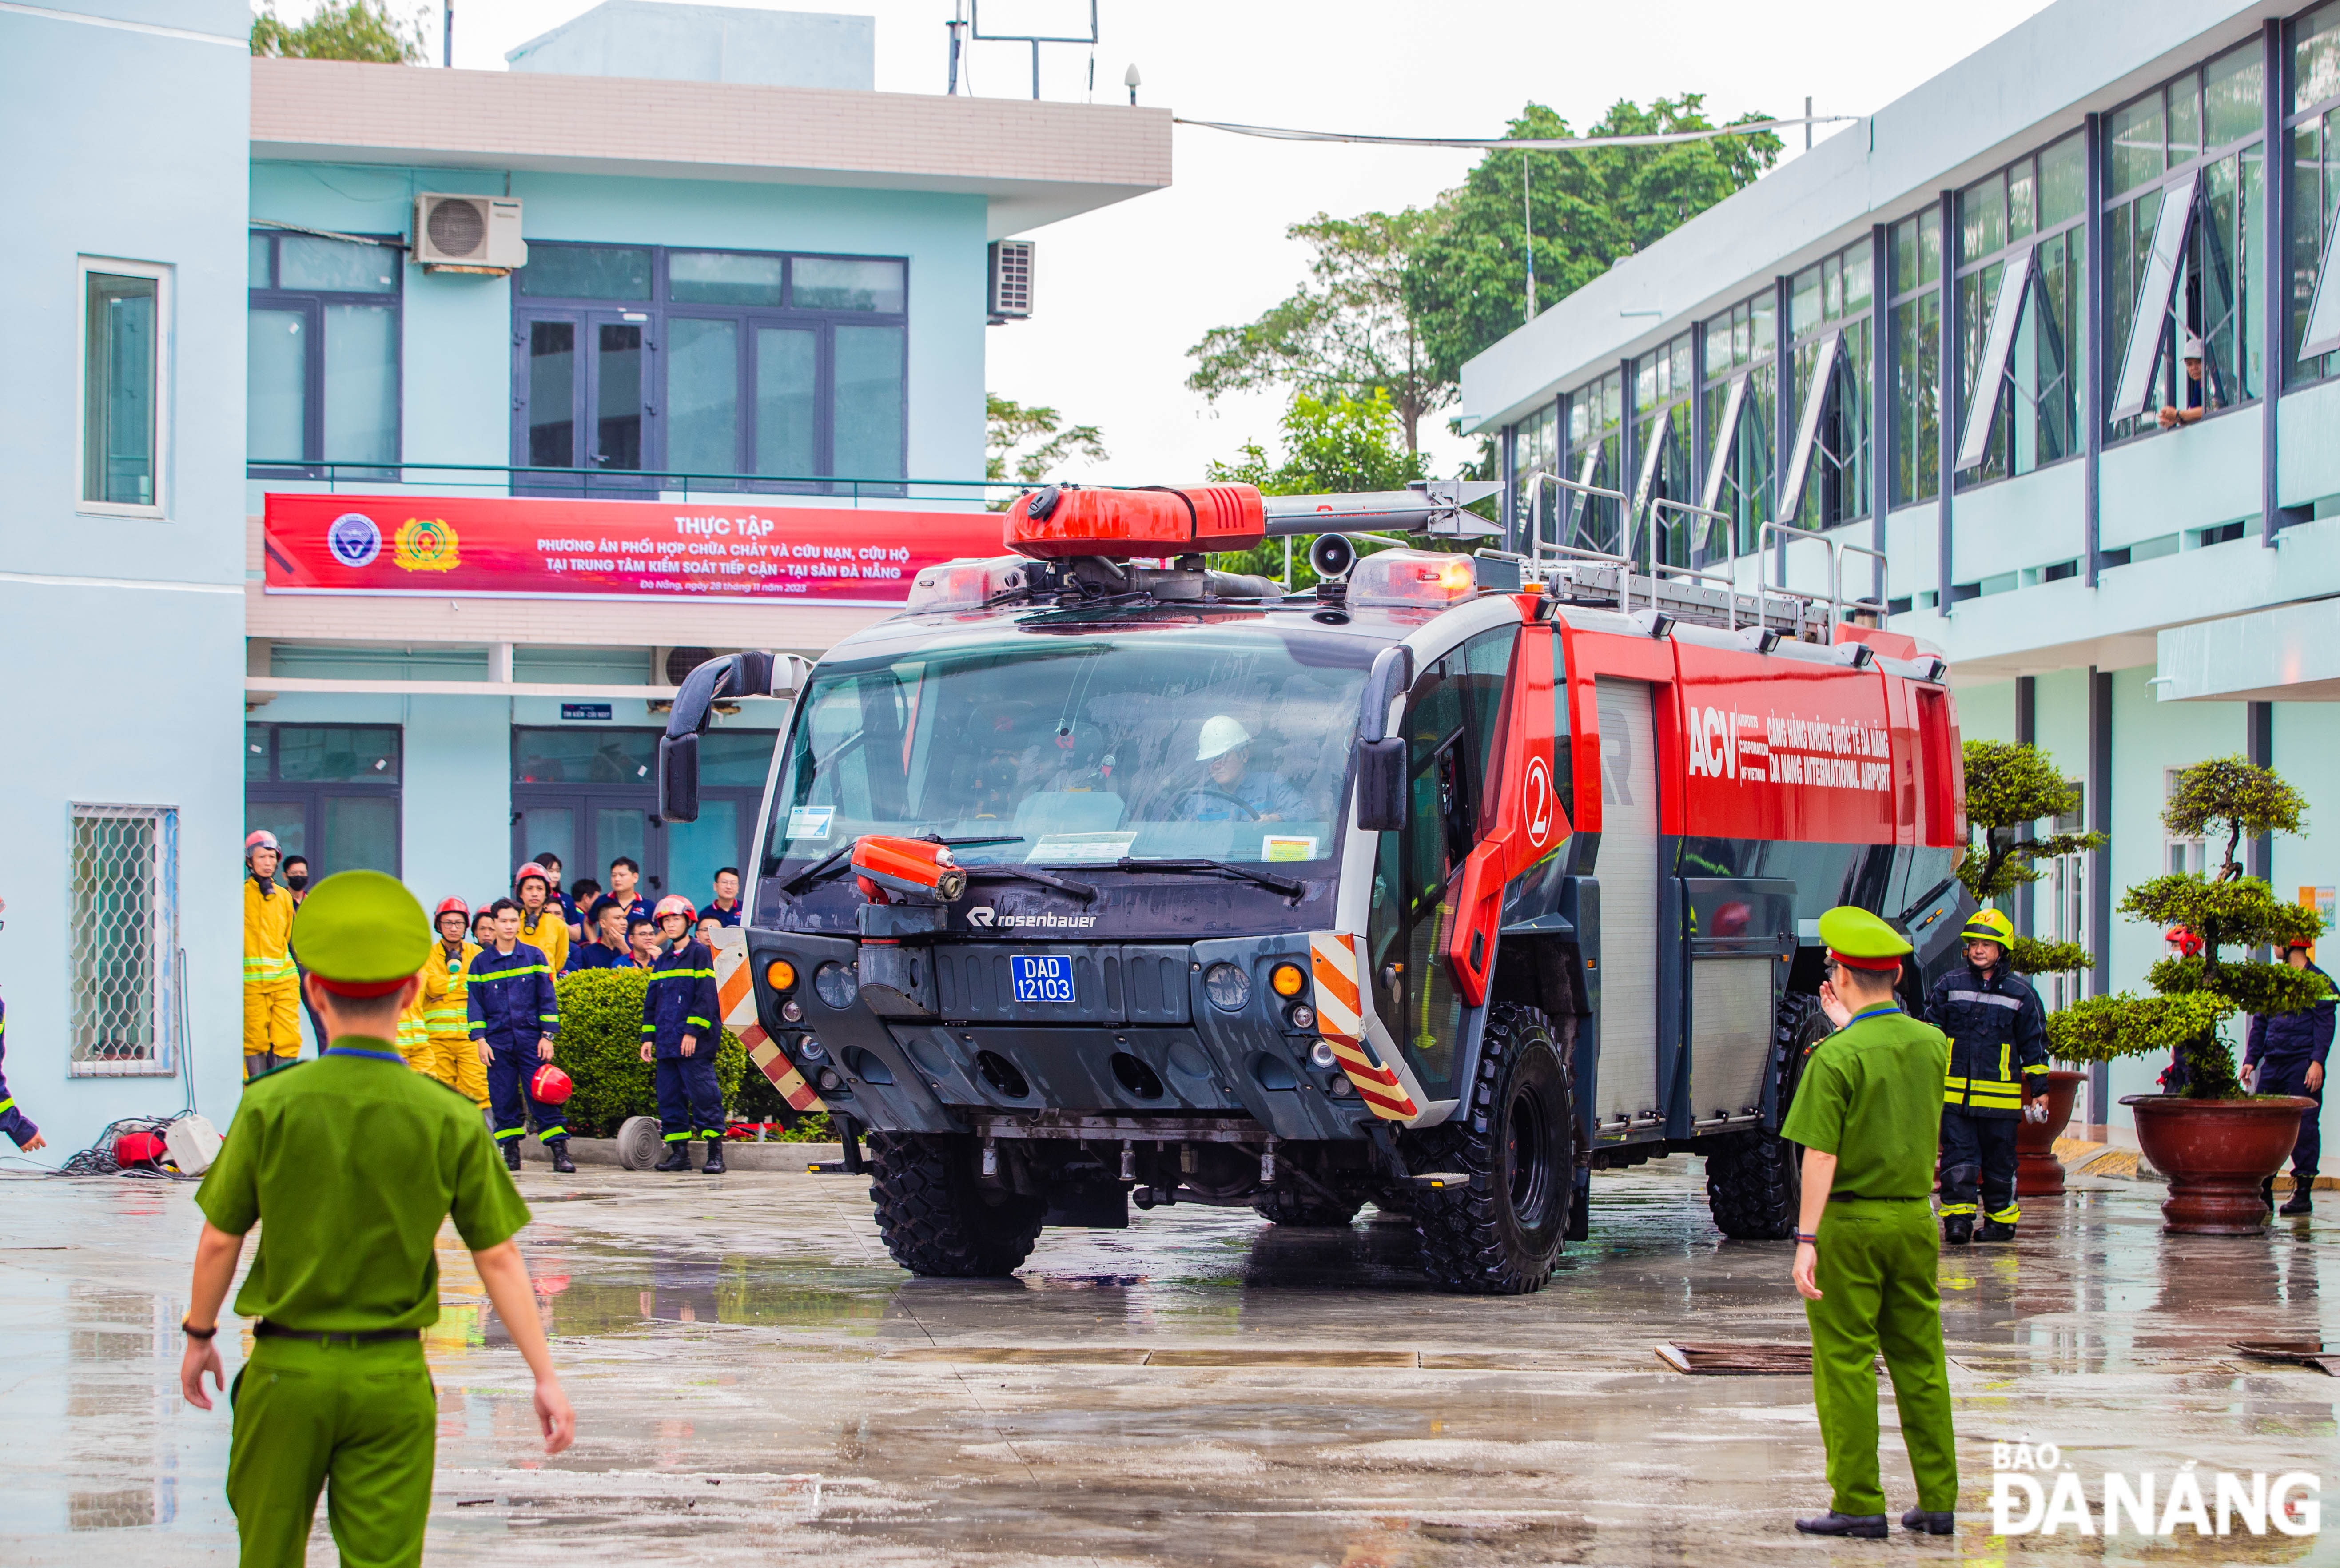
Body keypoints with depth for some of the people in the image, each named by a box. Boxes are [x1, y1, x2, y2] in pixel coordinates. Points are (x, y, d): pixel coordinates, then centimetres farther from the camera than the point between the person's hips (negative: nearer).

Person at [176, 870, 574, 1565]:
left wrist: (198, 1336, 15)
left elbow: (219, 1242, -2)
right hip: (392, 1375, 0)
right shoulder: (450, 1121, -7)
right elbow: (499, 1259, -5)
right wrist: (546, 1377, 1)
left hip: (287, 1367, 0)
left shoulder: (270, 1105, -8)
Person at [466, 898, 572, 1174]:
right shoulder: (480, 962, 9)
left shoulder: (534, 957, 7)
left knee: (542, 1097, -7)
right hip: (498, 1043, 1)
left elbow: (547, 998, 6)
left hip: (531, 1040, -1)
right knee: (503, 1100, 1)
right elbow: (475, 1004, 8)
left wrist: (547, 1036, -2)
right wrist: (480, 1040, -2)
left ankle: (559, 1152, -7)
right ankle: (511, 1153, 8)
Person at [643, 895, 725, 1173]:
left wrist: (693, 1030, -16)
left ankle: (716, 1153, -9)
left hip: (695, 1045, -7)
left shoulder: (700, 954, -1)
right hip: (667, 1042, 7)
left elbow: (706, 996, -9)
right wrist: (648, 1037, 14)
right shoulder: (663, 961, 20)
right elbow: (652, 1001, 22)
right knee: (669, 1096, 6)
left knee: (703, 1094, -10)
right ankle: (679, 1153, 11)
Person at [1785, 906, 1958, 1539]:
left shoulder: (1835, 1058, -15)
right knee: (1921, 1362, 10)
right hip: (1914, 1218, 6)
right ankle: (1938, 1501, 12)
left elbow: (1822, 1157, -18)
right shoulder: (1932, 1045, 3)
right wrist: (1852, 1027, 30)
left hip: (1850, 1222, -6)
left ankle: (1858, 1504, 1)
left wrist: (1807, 1240, -17)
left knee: (1846, 1366, 1)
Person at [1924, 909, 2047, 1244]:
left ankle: (2002, 1219, 18)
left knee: (1999, 1161, 7)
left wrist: (2038, 1088, 8)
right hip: (1954, 1093, 1)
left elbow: (2034, 1043, 11)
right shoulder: (1950, 986, 7)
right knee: (1959, 1157, -6)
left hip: (2000, 1097, 0)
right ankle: (1958, 1219, -7)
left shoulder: (2021, 993, 5)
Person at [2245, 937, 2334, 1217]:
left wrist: (2317, 1062, -17)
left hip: (2302, 1065, -6)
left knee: (2304, 1126, -4)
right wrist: (2251, 1059, 11)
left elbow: (2324, 1024, -7)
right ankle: (2263, 1192, 7)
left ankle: (2302, 1193, 1)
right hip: (2273, 1063, 6)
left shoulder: (2319, 981, -2)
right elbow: (2260, 1023, 19)